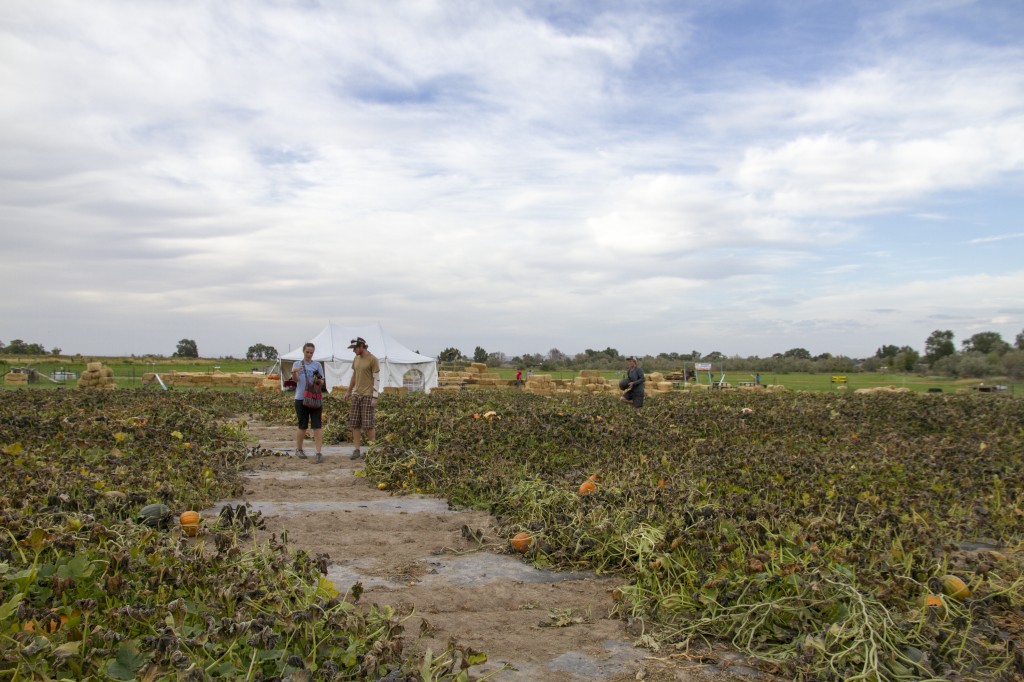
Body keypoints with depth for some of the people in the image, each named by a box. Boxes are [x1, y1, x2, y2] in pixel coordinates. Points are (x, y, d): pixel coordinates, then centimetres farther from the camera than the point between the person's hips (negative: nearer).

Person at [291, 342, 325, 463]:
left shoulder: (317, 365, 5)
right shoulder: (297, 364, 5)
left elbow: (322, 382, 4)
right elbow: (295, 380, -7)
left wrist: (318, 381, -18)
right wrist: (294, 372, -28)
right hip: (301, 398, 0)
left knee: (317, 426, -5)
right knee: (302, 426, 10)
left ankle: (319, 452, -6)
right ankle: (298, 449, 27)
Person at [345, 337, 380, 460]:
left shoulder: (373, 360, -8)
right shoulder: (356, 359, 12)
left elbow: (377, 379, -10)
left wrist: (374, 397, -14)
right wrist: (349, 392, 22)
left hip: (368, 396, -6)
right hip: (356, 395, 6)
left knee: (368, 424, -5)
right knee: (355, 424, 2)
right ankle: (356, 450, 6)